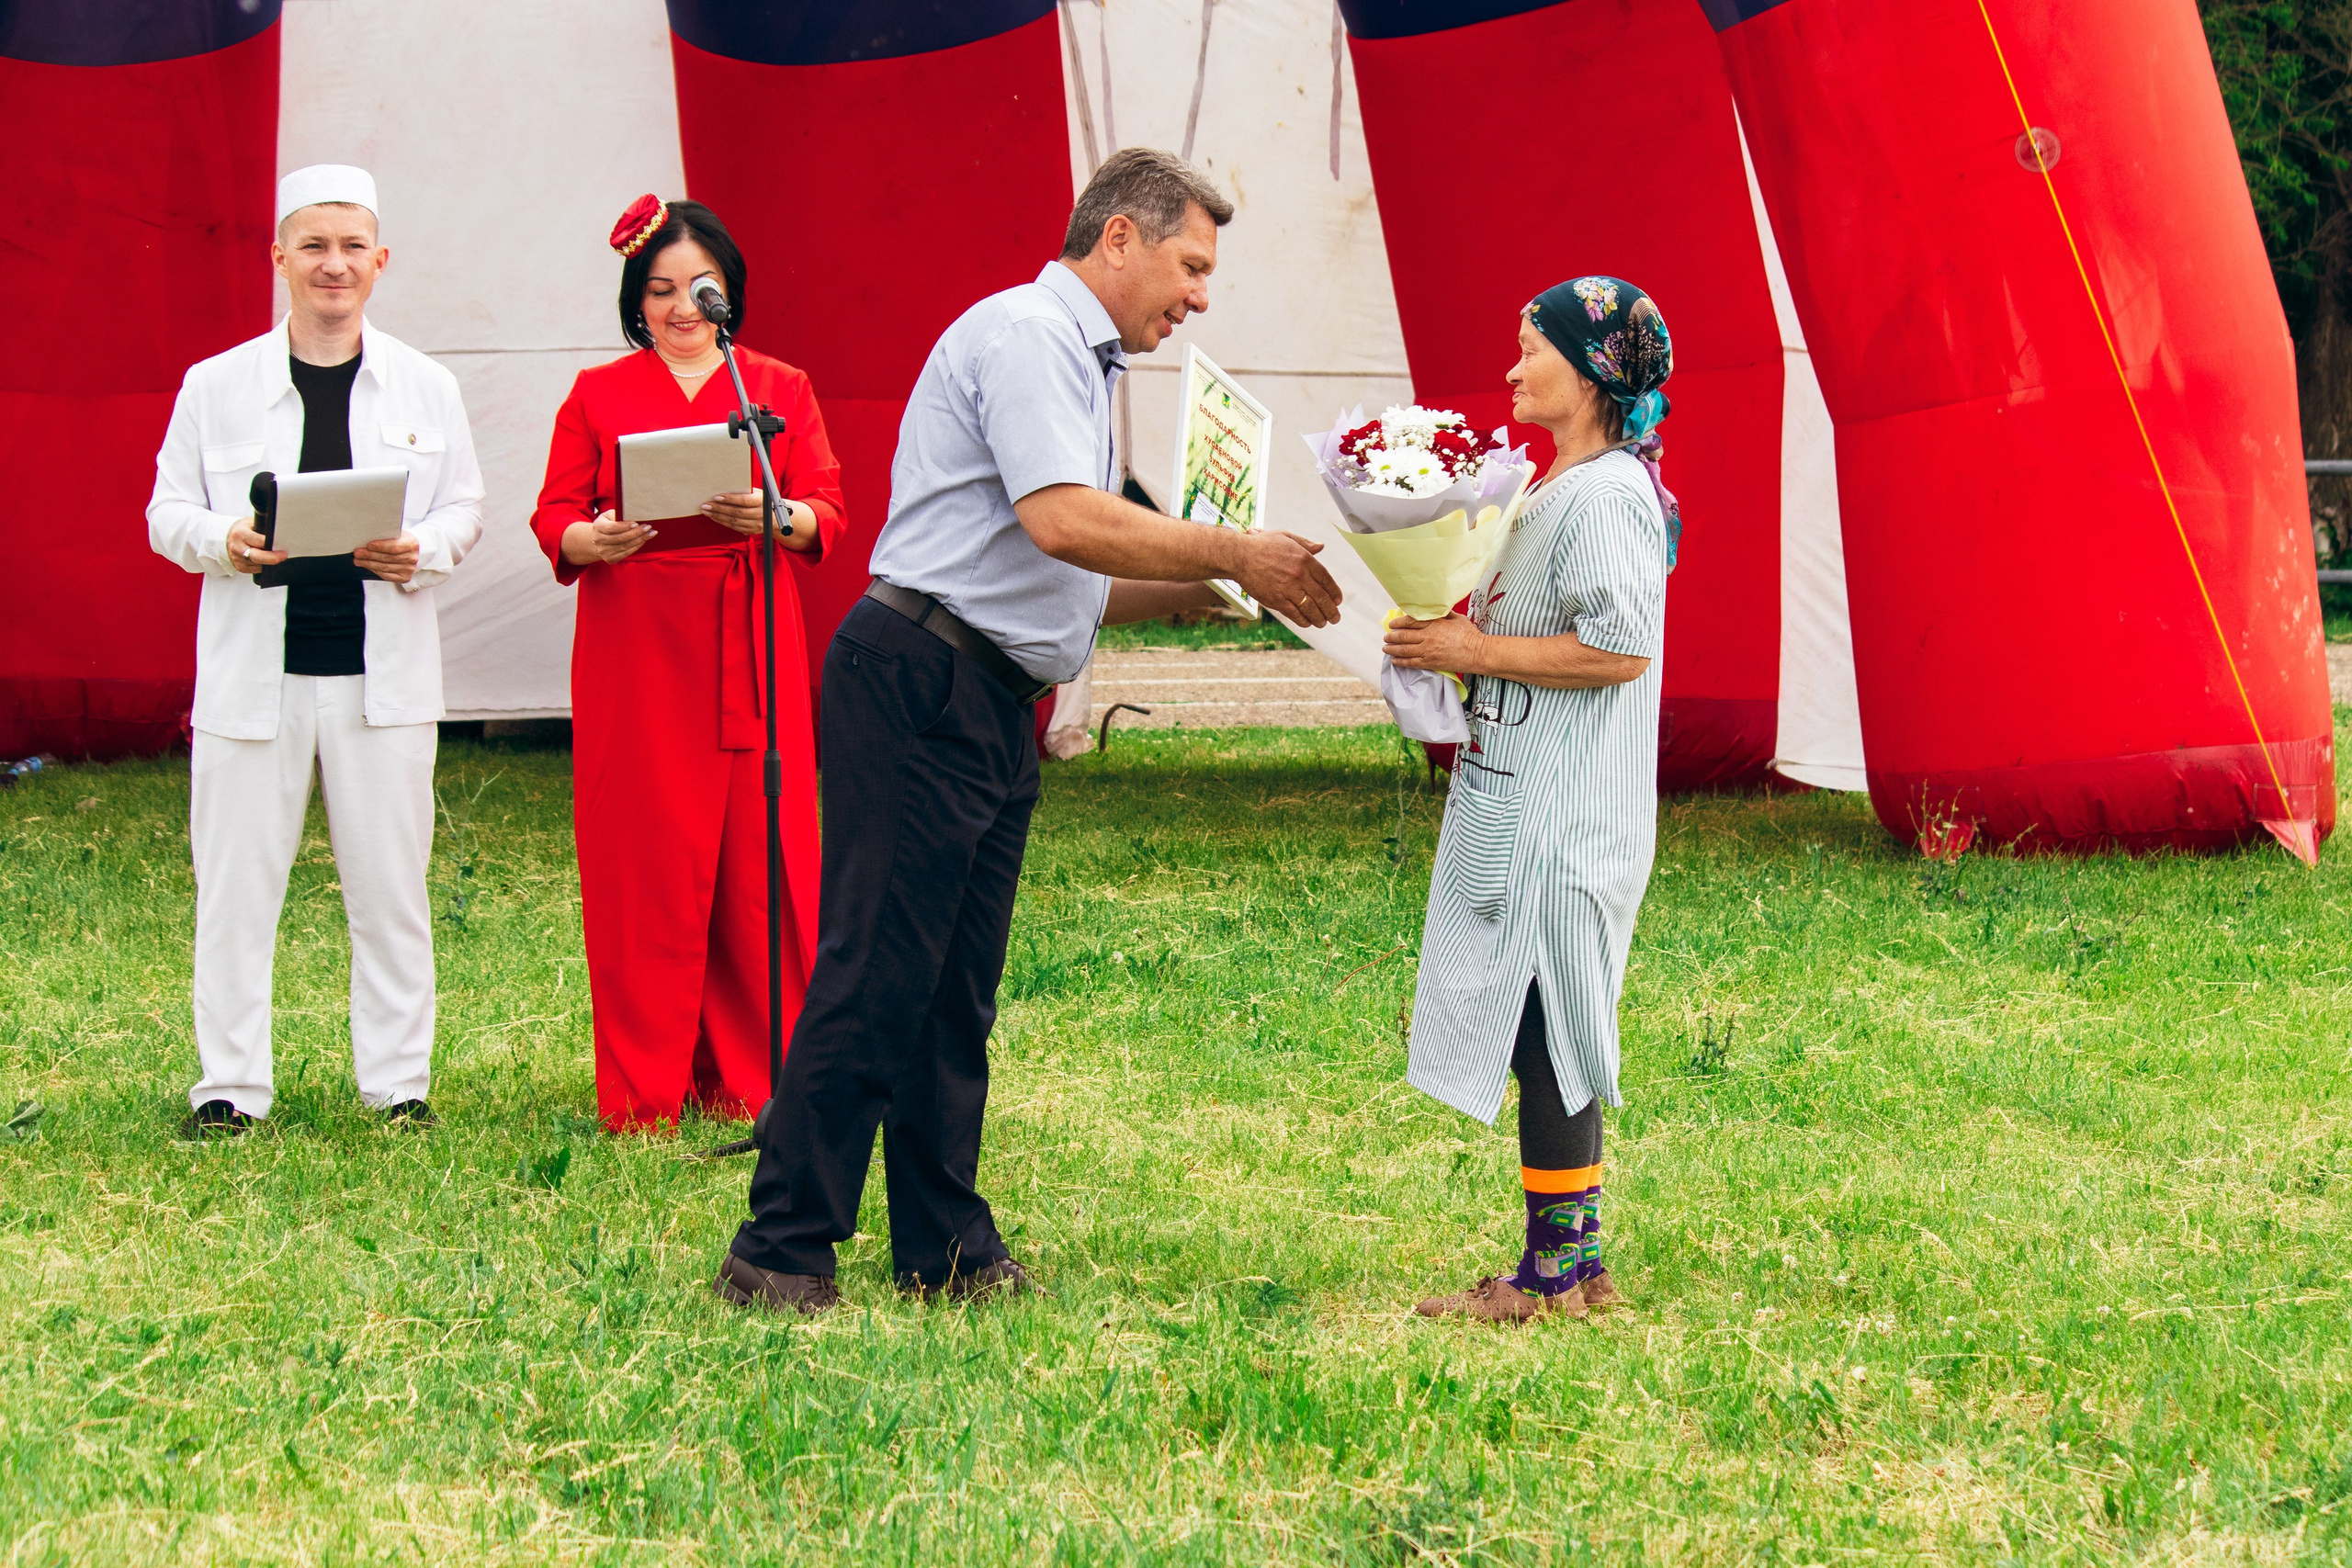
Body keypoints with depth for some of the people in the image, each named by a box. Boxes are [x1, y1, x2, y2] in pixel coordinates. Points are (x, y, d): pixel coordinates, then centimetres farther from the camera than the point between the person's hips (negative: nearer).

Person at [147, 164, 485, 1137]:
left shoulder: (425, 388, 8)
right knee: (236, 884, 0)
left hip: (383, 669, 1)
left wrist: (422, 552, -11)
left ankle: (397, 1083, 14)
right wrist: (225, 542, -16)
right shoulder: (217, 385, 4)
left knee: (388, 884, 4)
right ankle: (229, 1087, 8)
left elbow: (464, 509, 11)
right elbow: (168, 514, 6)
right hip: (255, 667, -1)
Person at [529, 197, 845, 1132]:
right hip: (633, 651, -1)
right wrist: (592, 541, -18)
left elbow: (827, 512, 3)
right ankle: (645, 1087, 1)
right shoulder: (597, 396, 11)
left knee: (756, 855, -1)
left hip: (752, 652, 1)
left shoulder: (780, 388, 13)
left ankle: (746, 1073, 8)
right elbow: (553, 519, 4)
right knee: (644, 863, -4)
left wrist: (776, 515, -19)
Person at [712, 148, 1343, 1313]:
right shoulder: (1023, 333, -10)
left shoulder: (1080, 363, 23)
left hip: (993, 704, 10)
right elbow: (1062, 523, -23)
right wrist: (1231, 553, -15)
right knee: (876, 974, -9)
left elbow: (1070, 587, 24)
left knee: (958, 987, 10)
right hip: (919, 685, -10)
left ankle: (943, 1246, 14)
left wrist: (1212, 588, 13)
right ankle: (782, 1251, -6)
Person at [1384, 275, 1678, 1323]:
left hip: (1568, 820, -10)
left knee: (1545, 1033, -8)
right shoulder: (1558, 488, 18)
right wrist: (1458, 640, 11)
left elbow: (1616, 647, -23)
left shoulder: (1605, 496, -15)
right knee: (1540, 1039, 11)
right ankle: (1572, 1264, 14)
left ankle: (1558, 1272, -4)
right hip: (1525, 811, 10)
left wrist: (1474, 651, -17)